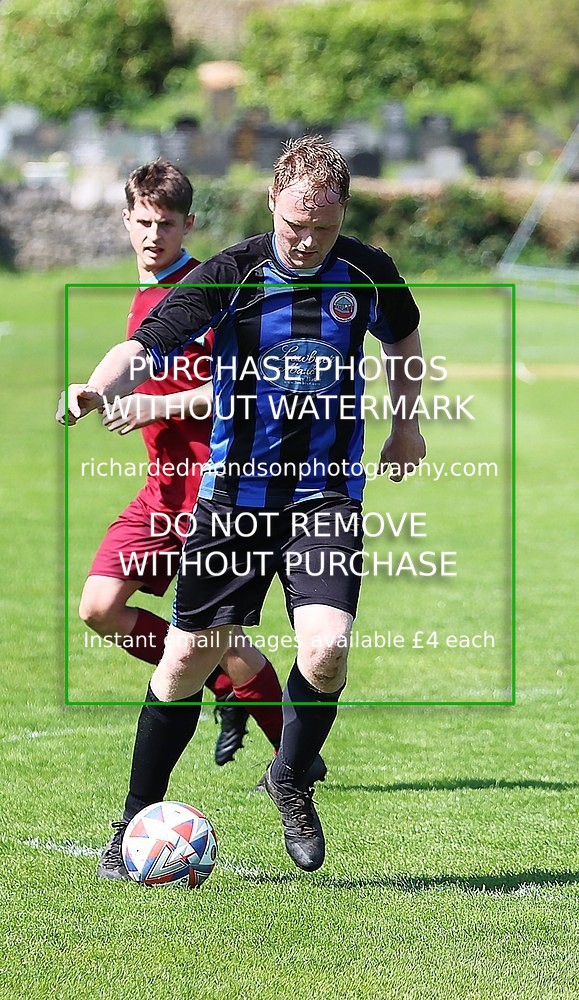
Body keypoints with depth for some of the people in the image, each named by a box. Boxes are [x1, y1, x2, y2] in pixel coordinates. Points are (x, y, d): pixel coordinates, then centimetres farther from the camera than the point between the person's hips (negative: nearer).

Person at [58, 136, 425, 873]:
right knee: (188, 658, 1)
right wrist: (95, 390, -41)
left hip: (327, 494, 1)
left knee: (326, 647, -20)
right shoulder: (229, 276, -11)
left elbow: (403, 339, 21)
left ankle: (292, 781, 9)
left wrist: (405, 425, 21)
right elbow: (146, 347, -21)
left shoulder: (368, 273, -3)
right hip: (234, 493, 0)